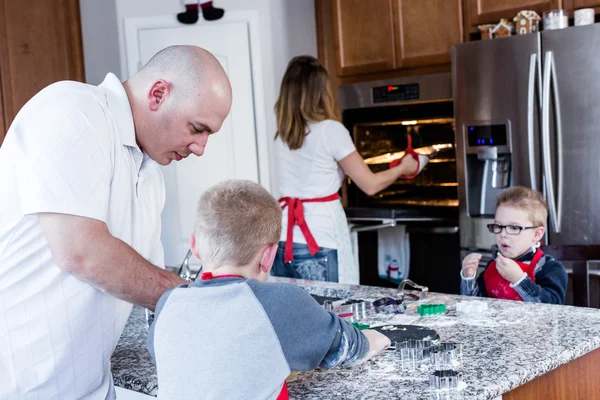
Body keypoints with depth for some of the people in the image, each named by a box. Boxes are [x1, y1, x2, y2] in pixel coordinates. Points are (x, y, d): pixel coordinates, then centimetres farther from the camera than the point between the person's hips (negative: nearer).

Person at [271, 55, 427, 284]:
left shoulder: (281, 136, 9)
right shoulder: (330, 130, -9)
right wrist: (403, 168, 15)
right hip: (319, 244, -6)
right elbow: (370, 185, -3)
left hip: (283, 242, 6)